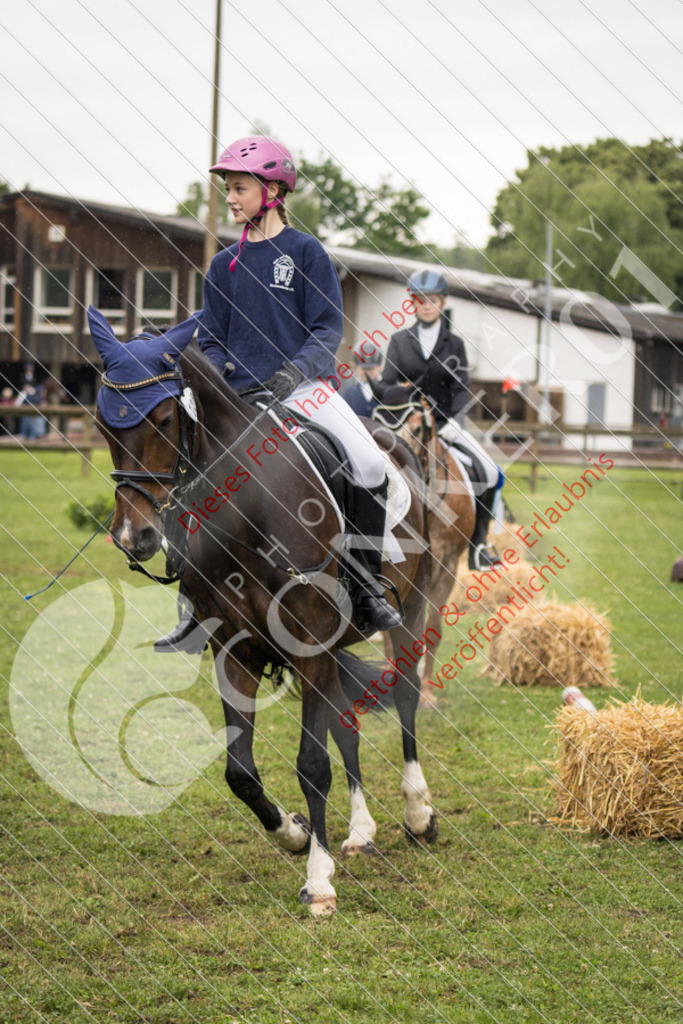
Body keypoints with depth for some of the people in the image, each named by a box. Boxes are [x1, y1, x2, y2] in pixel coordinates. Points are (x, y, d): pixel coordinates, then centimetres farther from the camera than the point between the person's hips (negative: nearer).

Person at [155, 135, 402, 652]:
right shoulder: (224, 265, 12)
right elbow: (211, 338, 15)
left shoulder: (305, 252, 1)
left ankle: (367, 589, -10)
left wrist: (296, 368, -19)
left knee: (370, 463, -23)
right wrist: (216, 371, -6)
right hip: (242, 394, 3)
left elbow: (329, 327, -4)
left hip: (304, 384, -3)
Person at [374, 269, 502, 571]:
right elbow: (385, 383, 4)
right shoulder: (400, 341, 9)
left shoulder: (454, 344, 10)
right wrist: (398, 394, -20)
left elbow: (462, 389, 3)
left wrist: (454, 420, -15)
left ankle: (477, 545, -7)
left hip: (444, 423, 1)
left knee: (489, 473, -17)